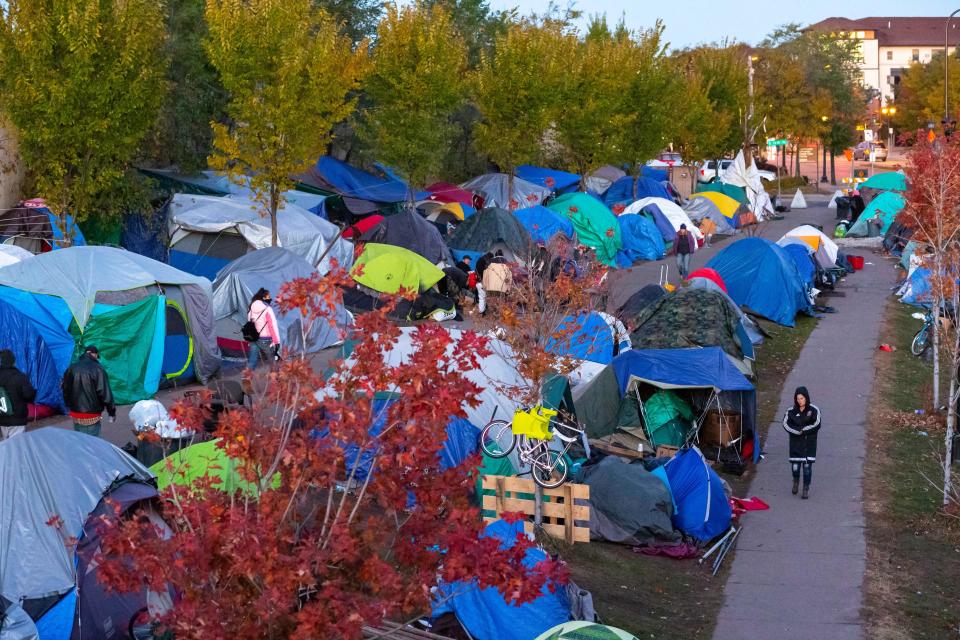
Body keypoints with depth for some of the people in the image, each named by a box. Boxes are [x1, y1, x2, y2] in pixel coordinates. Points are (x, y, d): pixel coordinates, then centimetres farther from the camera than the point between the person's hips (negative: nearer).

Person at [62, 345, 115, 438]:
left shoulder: (72, 368, 4)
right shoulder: (98, 369, -14)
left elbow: (65, 389, 13)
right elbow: (105, 392, -13)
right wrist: (112, 412, -3)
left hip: (75, 413, 6)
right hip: (91, 416, -6)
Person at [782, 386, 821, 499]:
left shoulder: (814, 410, -3)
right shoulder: (791, 411, 1)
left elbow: (816, 425, -10)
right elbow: (786, 424, -7)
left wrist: (803, 430, -14)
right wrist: (797, 431, -19)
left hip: (809, 442, -1)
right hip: (796, 442, 1)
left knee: (807, 466, -2)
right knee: (795, 466, -1)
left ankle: (806, 488, 11)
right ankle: (796, 481, 31)